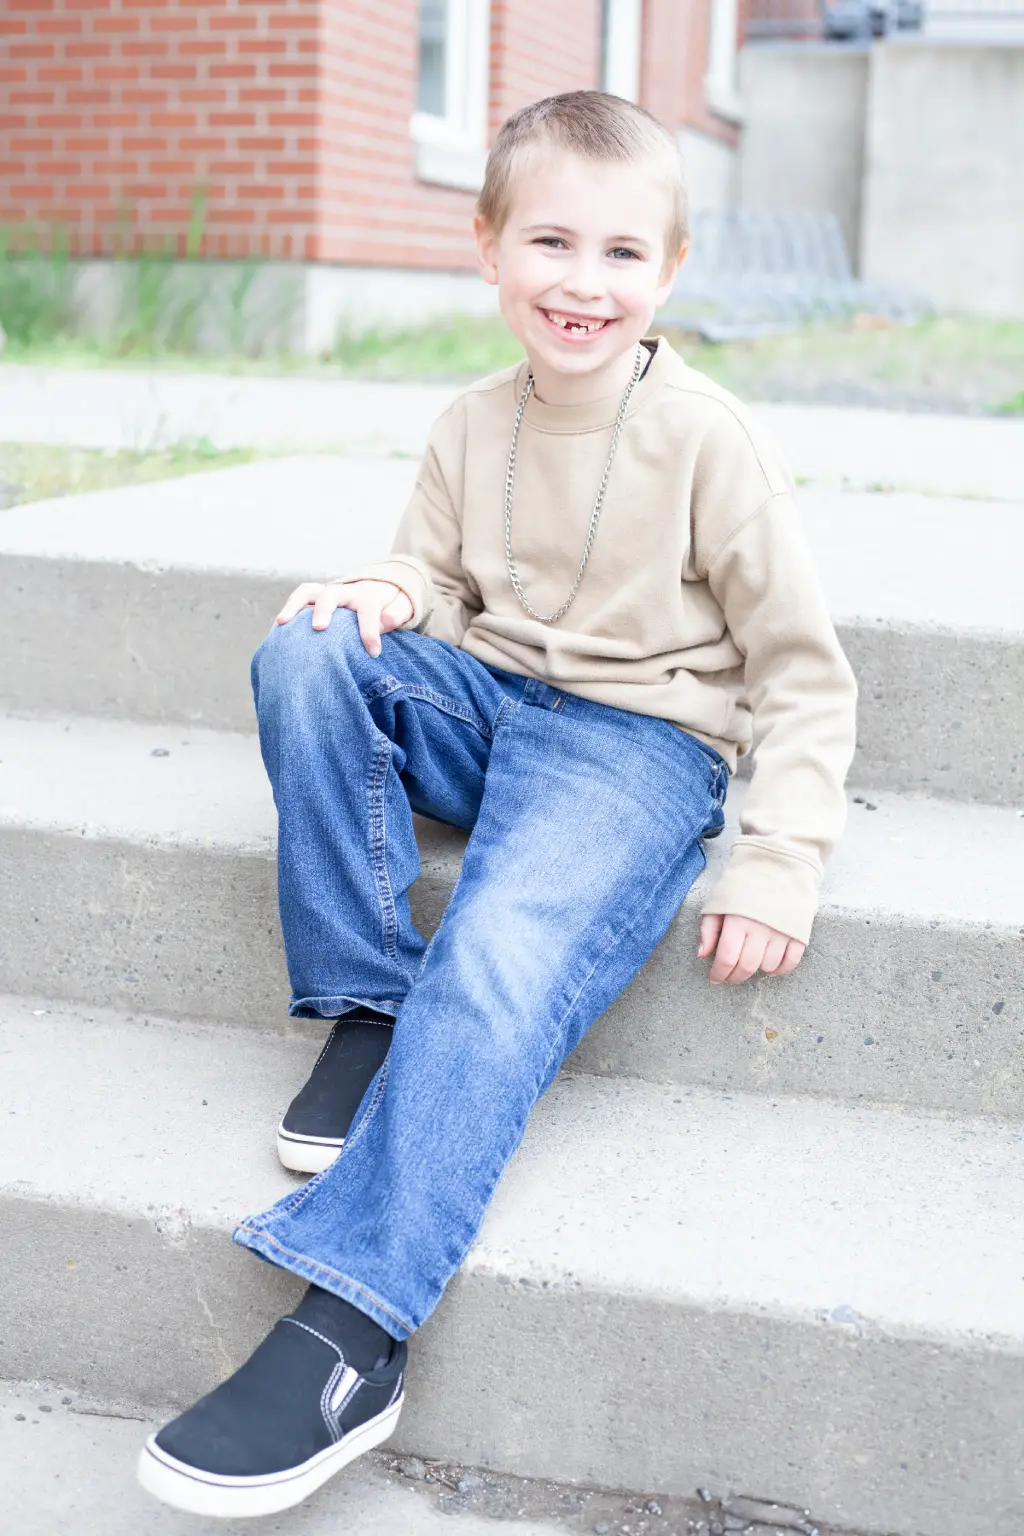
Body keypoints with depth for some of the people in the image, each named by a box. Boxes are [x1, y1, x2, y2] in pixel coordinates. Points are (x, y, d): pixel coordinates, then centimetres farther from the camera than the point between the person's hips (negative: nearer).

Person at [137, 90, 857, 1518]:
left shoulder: (711, 441, -8)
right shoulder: (473, 427, 6)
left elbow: (800, 667, -5)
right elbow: (435, 577, 17)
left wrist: (782, 860, -14)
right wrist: (383, 594, -10)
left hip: (639, 738, -5)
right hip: (485, 702, 5)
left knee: (498, 959, -30)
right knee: (308, 653, -22)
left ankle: (348, 1329, -31)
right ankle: (365, 1008, -14)